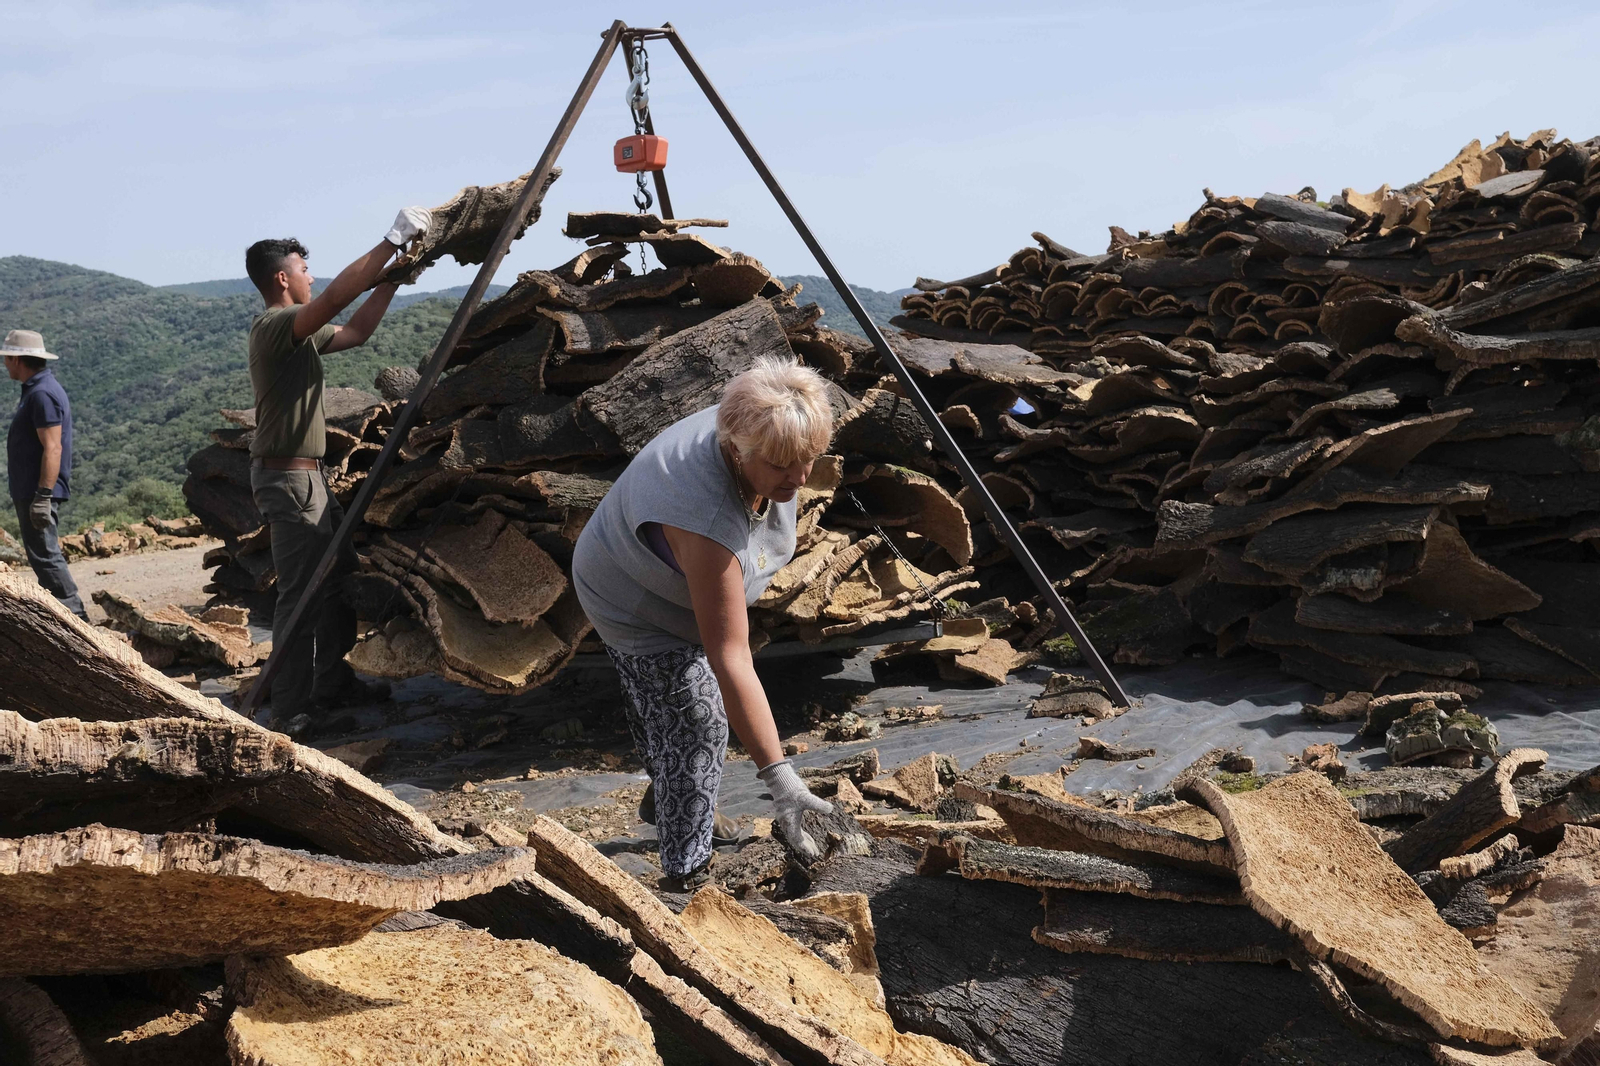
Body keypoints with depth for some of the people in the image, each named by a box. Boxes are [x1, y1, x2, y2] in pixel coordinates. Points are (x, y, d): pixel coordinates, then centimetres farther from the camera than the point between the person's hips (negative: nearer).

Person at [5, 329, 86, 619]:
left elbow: (52, 448, -24)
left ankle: (74, 617, -7)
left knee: (45, 556, -9)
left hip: (38, 493, -11)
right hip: (30, 491, 11)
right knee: (44, 555, 14)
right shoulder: (37, 389, 17)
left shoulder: (42, 394, -17)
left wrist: (42, 496, -27)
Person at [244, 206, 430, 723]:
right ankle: (292, 710, -3)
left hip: (308, 476, 10)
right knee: (301, 593, -9)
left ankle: (333, 685, 24)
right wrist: (393, 240, -24)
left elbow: (355, 330, 24)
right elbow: (336, 297, -28)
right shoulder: (273, 326, -15)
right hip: (289, 476, -10)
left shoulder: (299, 332, 16)